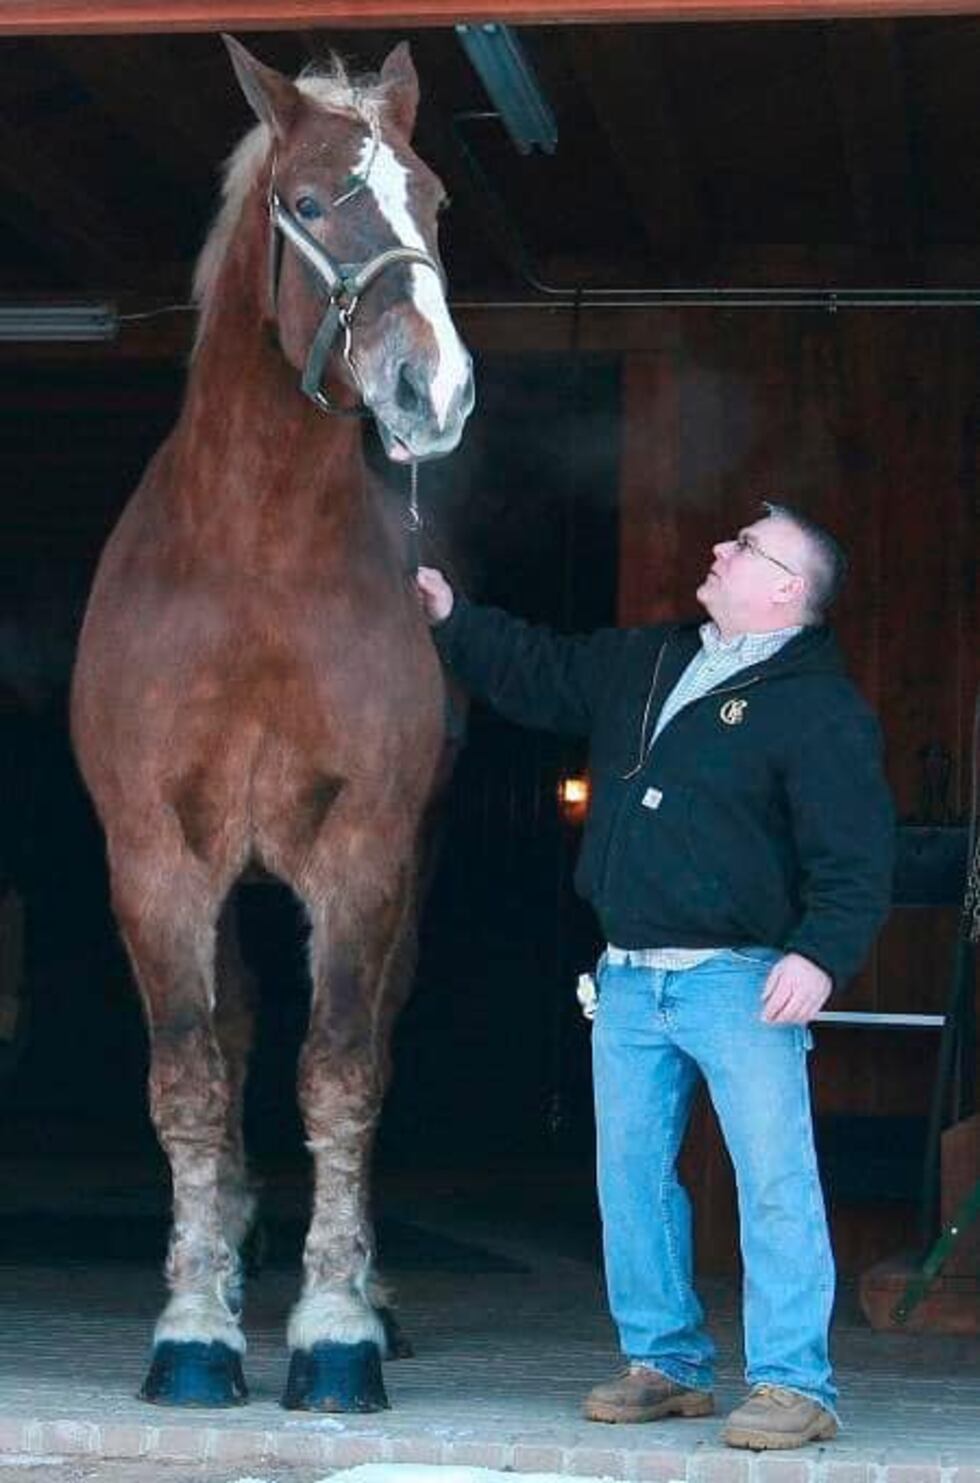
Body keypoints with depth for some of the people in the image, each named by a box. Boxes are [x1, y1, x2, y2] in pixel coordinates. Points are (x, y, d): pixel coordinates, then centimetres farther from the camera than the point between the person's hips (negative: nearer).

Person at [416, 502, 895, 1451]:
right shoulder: (639, 666, 14)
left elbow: (855, 855, -13)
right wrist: (451, 621, 18)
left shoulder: (819, 708, -8)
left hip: (740, 981, -7)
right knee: (630, 1176, 10)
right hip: (629, 977, 7)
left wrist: (821, 953, -24)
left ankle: (792, 1386, -7)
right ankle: (664, 1364, 21)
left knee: (776, 1179, -10)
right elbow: (535, 675, 27)